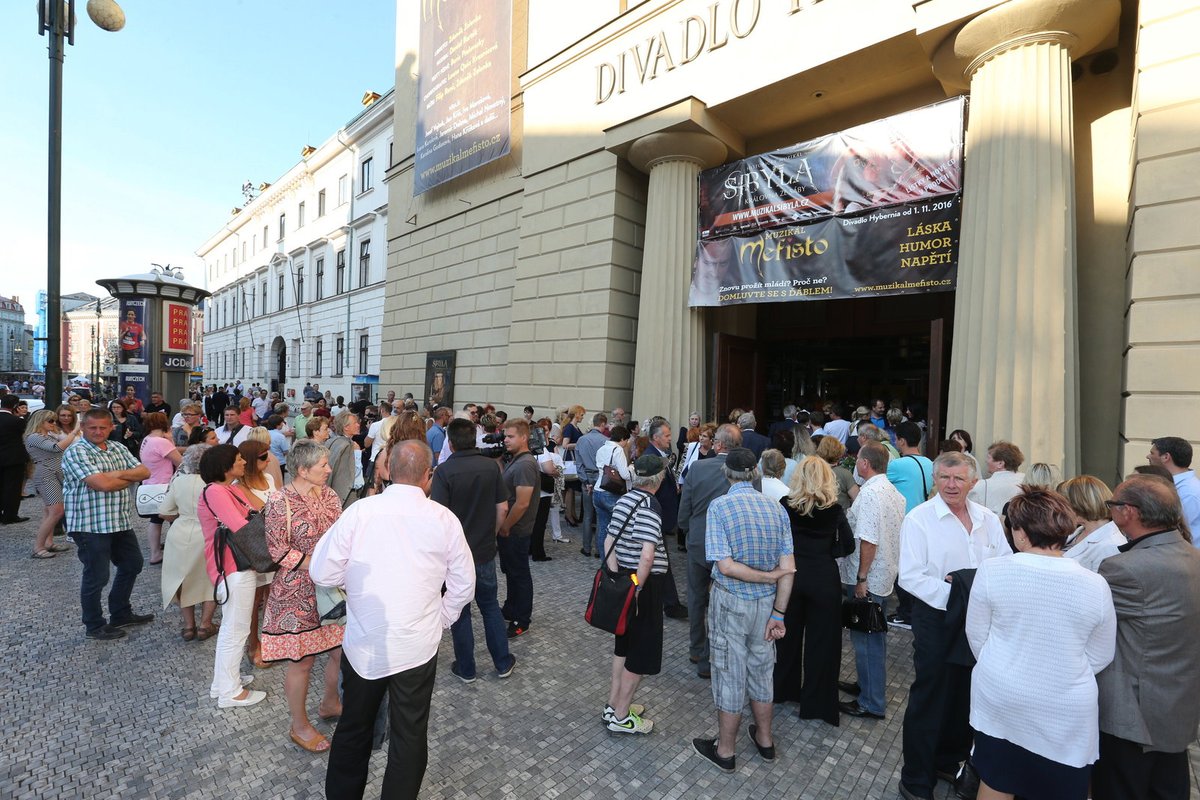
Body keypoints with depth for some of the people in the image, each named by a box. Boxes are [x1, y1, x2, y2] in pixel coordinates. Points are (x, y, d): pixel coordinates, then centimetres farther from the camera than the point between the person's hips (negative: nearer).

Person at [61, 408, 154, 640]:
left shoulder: (118, 448, 9)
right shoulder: (76, 452, -14)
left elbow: (144, 472, 2)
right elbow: (102, 484, -25)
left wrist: (119, 473, -15)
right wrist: (131, 477, -8)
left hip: (121, 521, 8)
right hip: (91, 524, -7)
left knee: (132, 565, 18)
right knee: (96, 576, 4)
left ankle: (121, 614, 35)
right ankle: (95, 626, 23)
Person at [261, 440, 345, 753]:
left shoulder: (329, 495, 2)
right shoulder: (280, 502, -15)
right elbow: (279, 551, -15)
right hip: (298, 593, -6)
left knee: (343, 650, 13)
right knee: (303, 660, 9)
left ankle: (330, 704, 40)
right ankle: (299, 726, 32)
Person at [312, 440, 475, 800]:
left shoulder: (359, 511, -12)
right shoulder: (444, 519, -11)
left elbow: (322, 572, -5)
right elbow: (464, 584, -2)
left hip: (362, 643, 2)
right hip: (417, 647, -1)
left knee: (353, 729, 24)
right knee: (409, 737, 16)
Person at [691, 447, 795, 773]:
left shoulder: (719, 506, -16)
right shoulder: (776, 508, -3)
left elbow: (725, 566, -22)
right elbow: (787, 568, -5)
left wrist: (769, 576, -13)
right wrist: (778, 614, -2)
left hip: (731, 602, -4)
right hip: (766, 603, 5)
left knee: (730, 675, 11)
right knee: (761, 671, 23)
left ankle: (724, 751, 29)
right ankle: (765, 740, 42)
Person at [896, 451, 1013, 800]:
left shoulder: (988, 519, 3)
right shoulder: (919, 519, -13)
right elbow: (910, 577, -17)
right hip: (937, 618, -5)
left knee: (965, 694, 20)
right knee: (930, 697, 5)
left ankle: (950, 759, 43)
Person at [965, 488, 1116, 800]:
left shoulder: (991, 570, -17)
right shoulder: (1095, 585, -14)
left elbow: (977, 635, -5)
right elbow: (1100, 657, -1)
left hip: (999, 700, 0)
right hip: (1066, 712, 1)